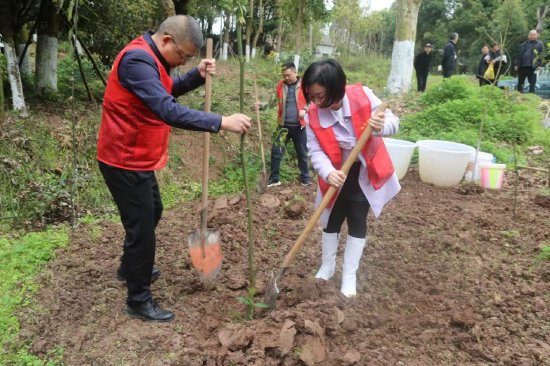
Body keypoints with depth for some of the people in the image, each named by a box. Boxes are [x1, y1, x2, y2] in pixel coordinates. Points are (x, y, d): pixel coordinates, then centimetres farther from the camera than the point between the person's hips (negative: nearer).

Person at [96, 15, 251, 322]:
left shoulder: (150, 57, 7)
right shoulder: (137, 59, -26)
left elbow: (168, 90, 20)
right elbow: (169, 111, -35)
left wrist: (198, 76, 2)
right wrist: (222, 122, -37)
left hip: (137, 158, 11)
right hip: (125, 161, -10)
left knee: (152, 212, 25)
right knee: (141, 227, -2)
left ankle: (130, 267, 47)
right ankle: (139, 301, 15)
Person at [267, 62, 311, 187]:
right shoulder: (280, 85, 5)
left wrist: (305, 109, -15)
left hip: (299, 126, -2)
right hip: (283, 125, 2)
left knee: (302, 153, 10)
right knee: (276, 151, 0)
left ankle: (305, 178, 25)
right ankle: (274, 178, 11)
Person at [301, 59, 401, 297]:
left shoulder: (363, 96, -22)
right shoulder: (313, 115, -18)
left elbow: (392, 121, -15)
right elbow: (315, 151, -21)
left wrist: (381, 126, -40)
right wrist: (328, 173, -41)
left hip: (365, 173, -1)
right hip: (337, 175, 1)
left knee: (357, 222, 4)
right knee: (332, 220, 13)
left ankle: (349, 276, 19)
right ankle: (327, 266, 35)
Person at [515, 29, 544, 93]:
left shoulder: (539, 44, 6)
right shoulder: (523, 44, 16)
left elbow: (541, 55, 0)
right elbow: (519, 55, 18)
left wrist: (540, 65, -10)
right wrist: (517, 64, 9)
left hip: (532, 66, -3)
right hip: (522, 66, 4)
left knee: (532, 82, -3)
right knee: (520, 82, 9)